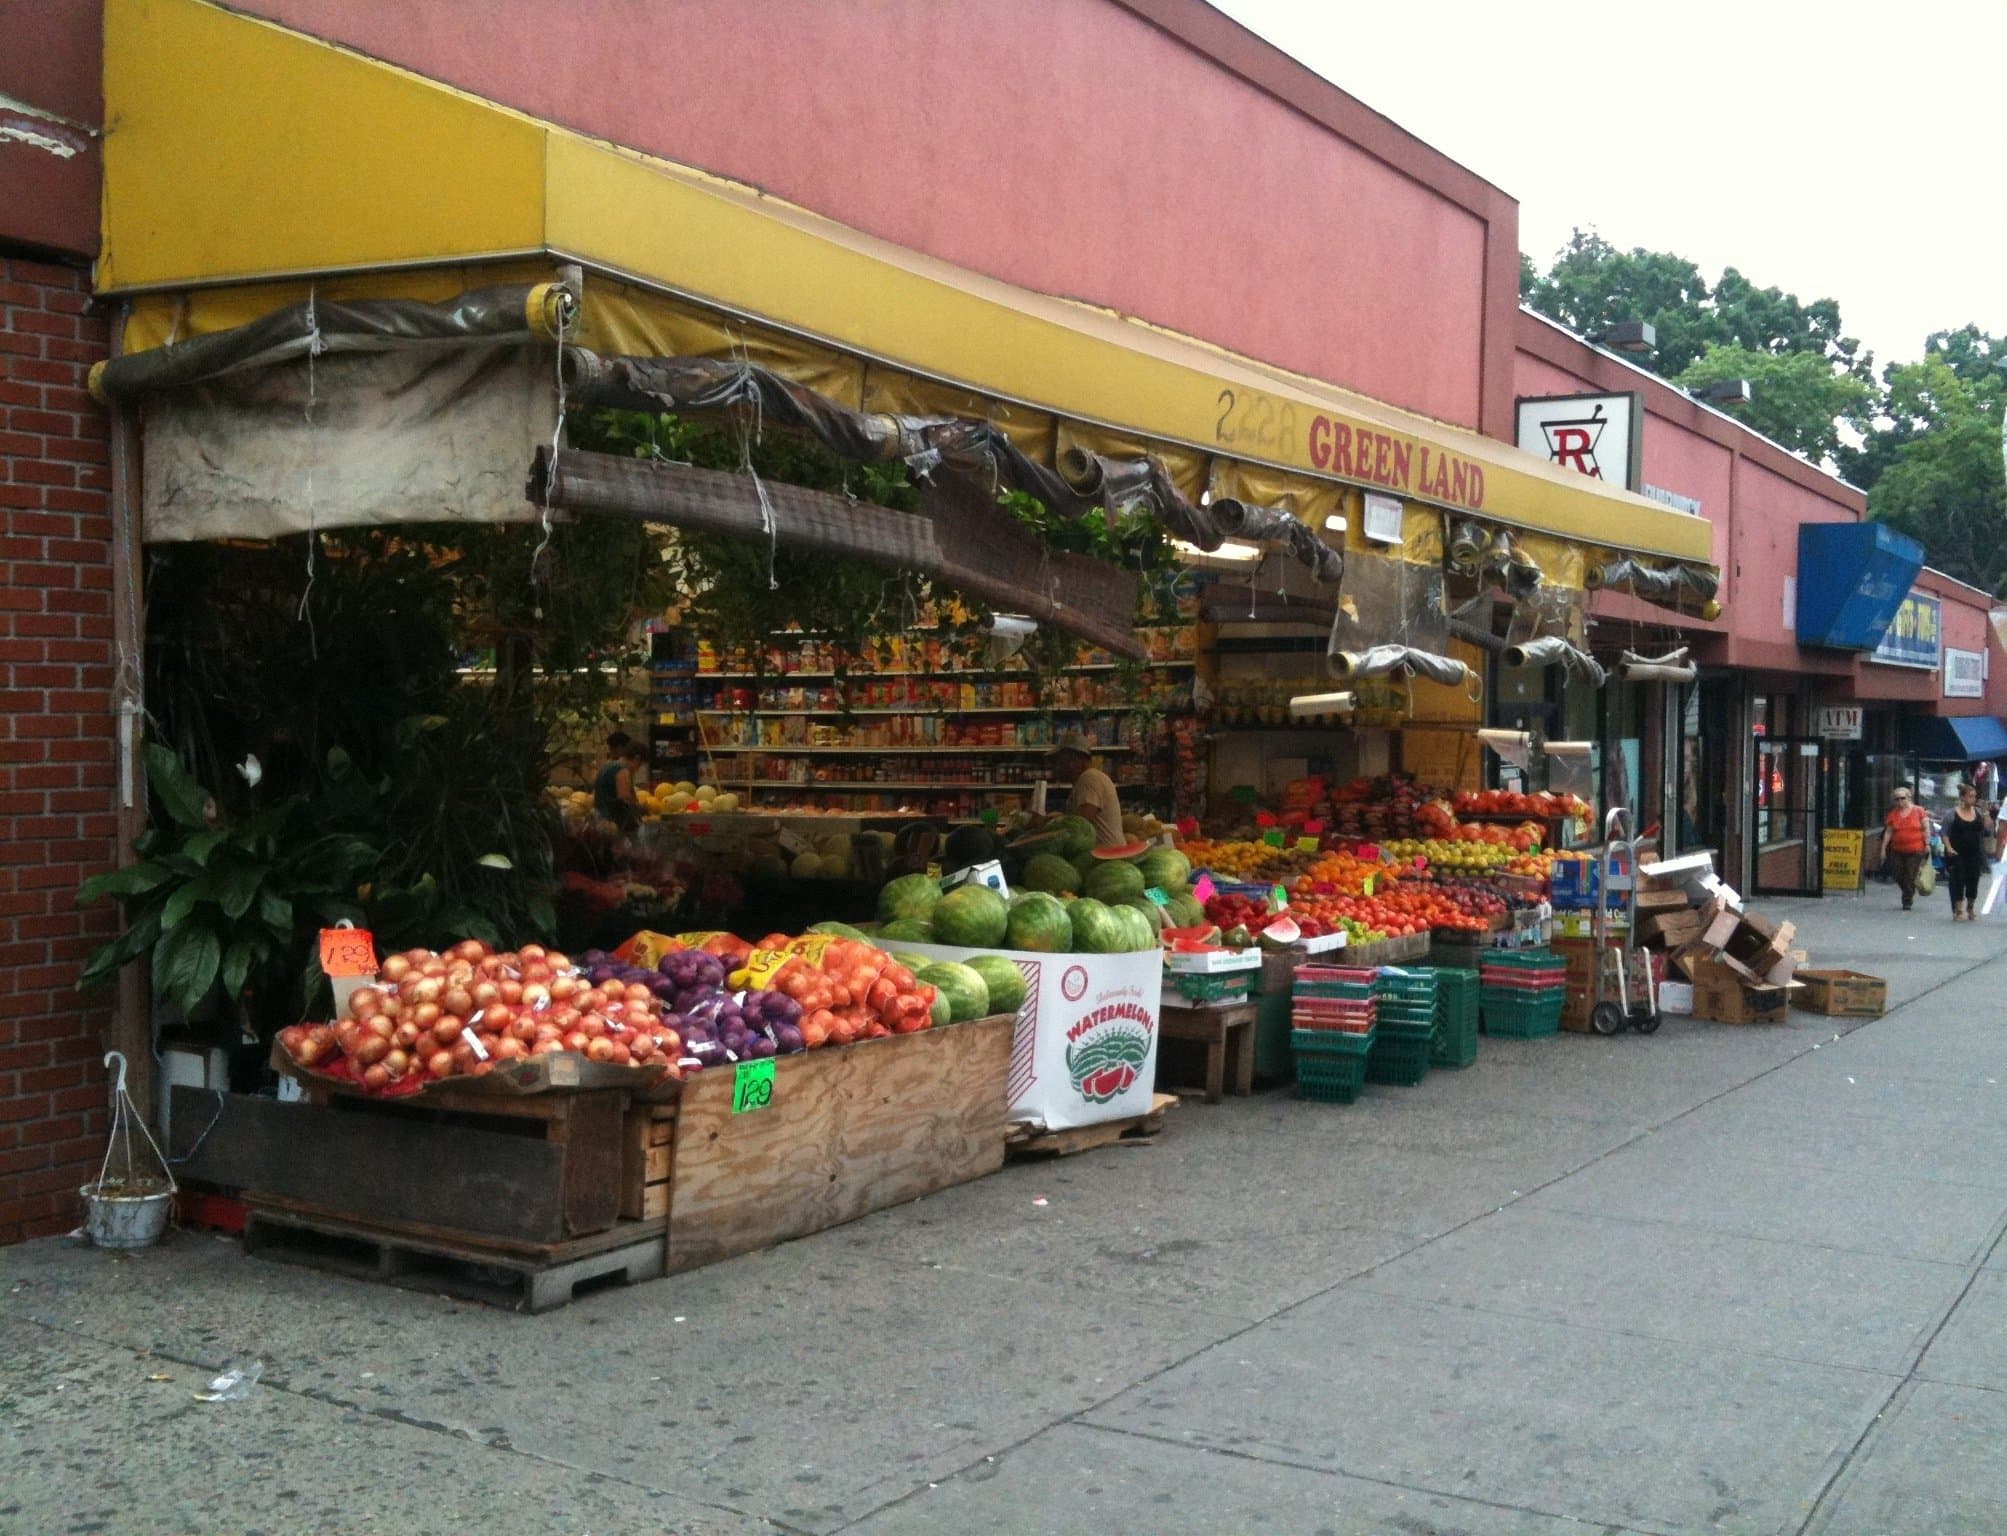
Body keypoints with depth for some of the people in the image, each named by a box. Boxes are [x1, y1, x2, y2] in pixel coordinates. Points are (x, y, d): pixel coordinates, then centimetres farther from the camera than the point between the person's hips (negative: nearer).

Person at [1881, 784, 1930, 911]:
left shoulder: (1918, 811, 0)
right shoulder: (1893, 814, 7)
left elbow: (1926, 828, 1)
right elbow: (1888, 832, 7)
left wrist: (1927, 844, -6)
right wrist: (1883, 849, 4)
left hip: (1915, 850, -3)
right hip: (1897, 850, 3)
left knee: (1910, 876, -5)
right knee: (1898, 875, 4)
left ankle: (1907, 901, 5)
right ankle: (1909, 895, 29)